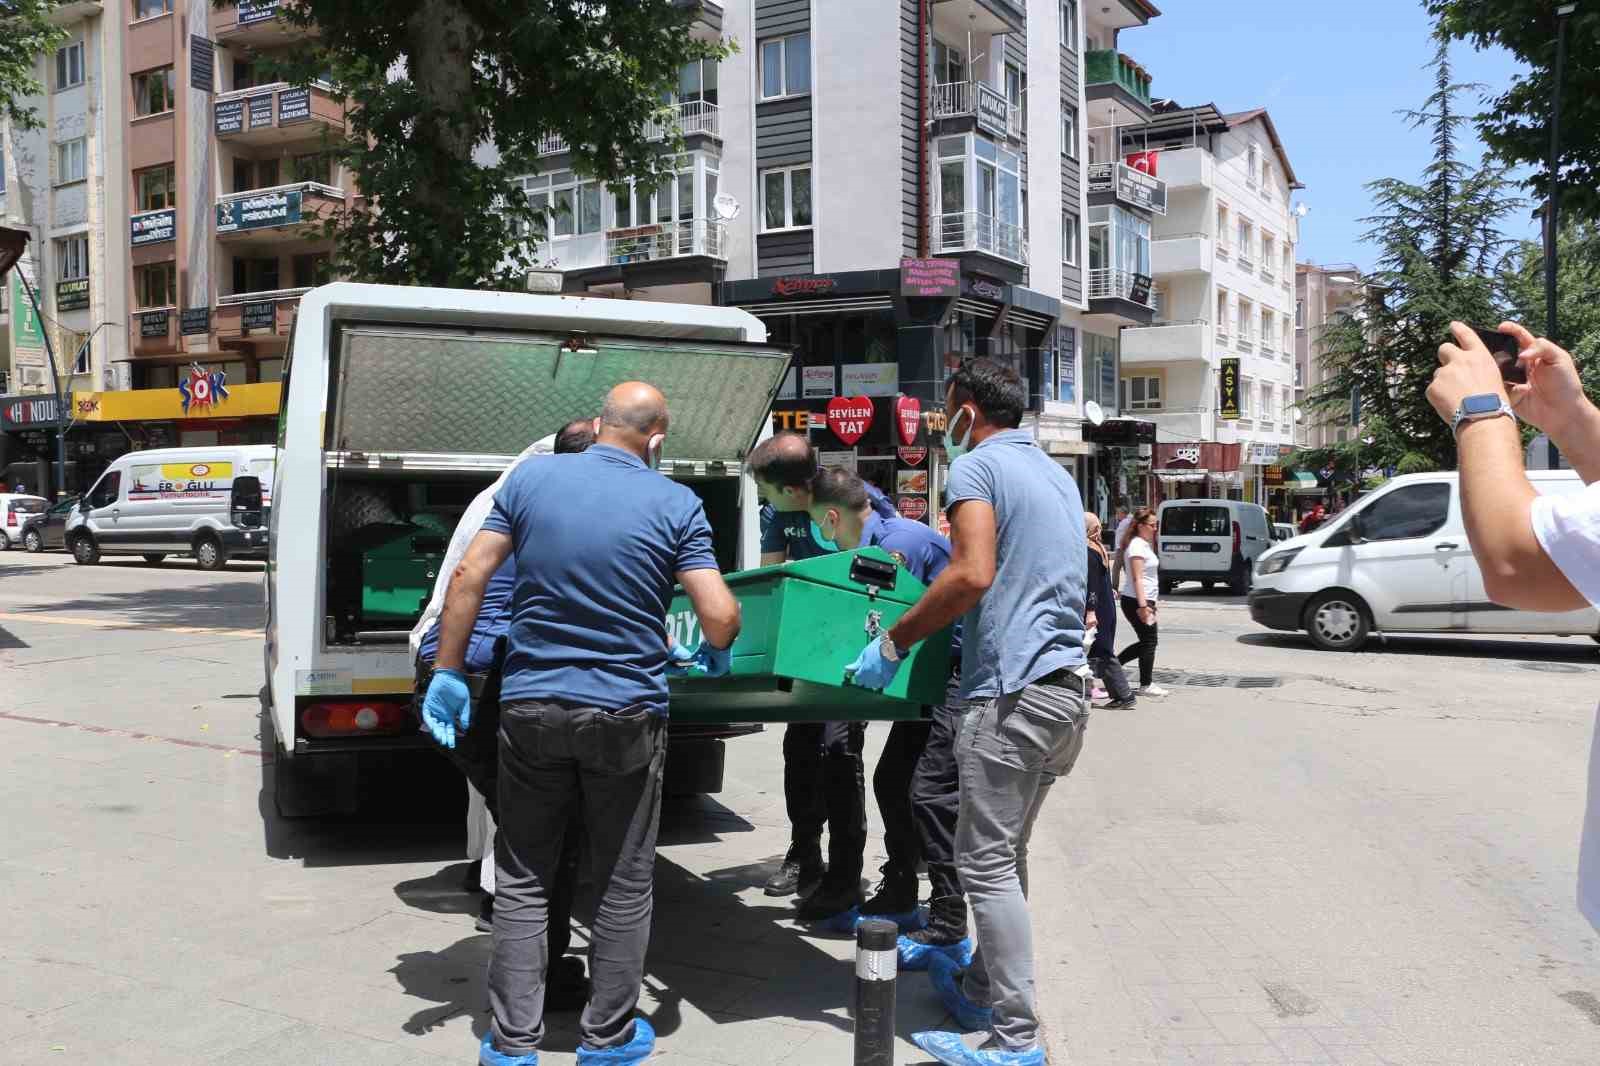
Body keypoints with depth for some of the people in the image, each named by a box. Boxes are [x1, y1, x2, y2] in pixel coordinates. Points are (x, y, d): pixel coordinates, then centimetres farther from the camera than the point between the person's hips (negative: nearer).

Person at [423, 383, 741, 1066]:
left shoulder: (530, 479, 1)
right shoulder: (675, 504, -6)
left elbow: (469, 576, -2)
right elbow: (720, 616, -11)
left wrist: (448, 672, 4)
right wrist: (714, 655, 11)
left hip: (531, 708, 2)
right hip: (625, 716, -2)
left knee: (522, 882, 14)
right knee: (624, 886, 13)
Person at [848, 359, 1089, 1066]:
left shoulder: (976, 465, -7)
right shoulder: (1058, 476, 21)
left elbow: (972, 575, -21)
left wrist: (894, 642, -13)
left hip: (1014, 689, -9)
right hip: (1066, 683, 9)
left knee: (986, 862, -3)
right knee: (1005, 854, 17)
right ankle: (983, 989, 28)